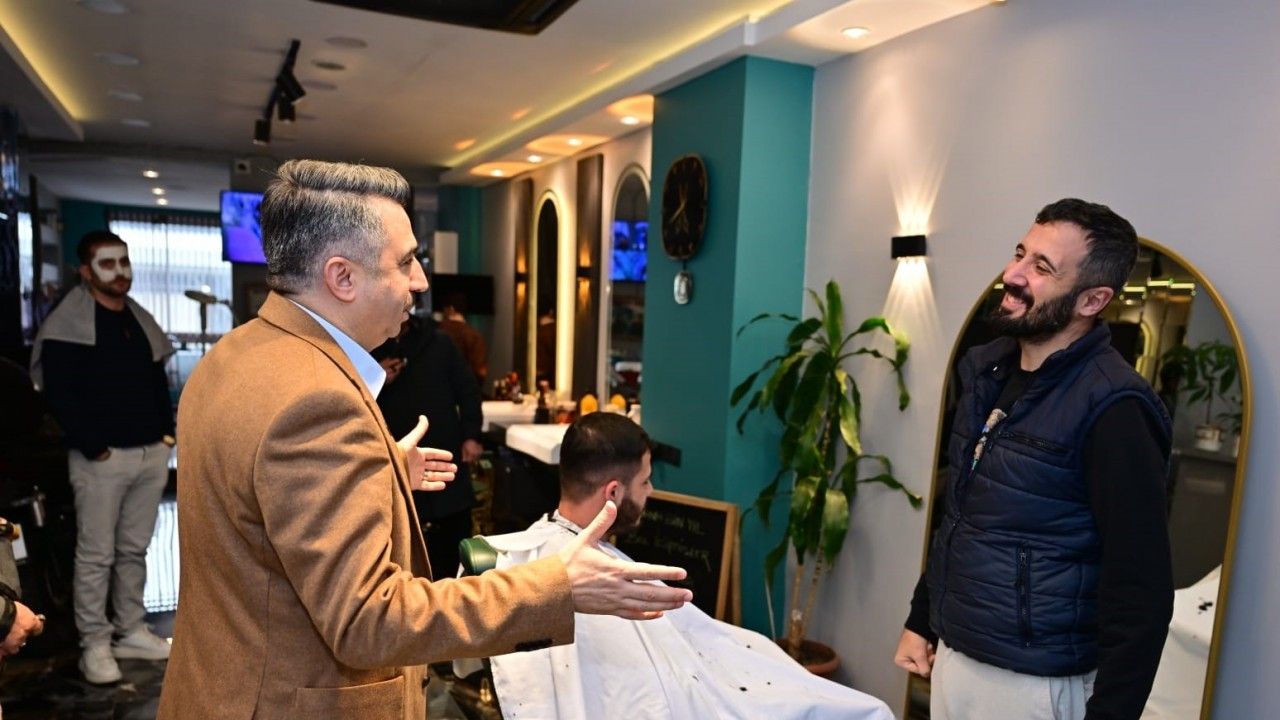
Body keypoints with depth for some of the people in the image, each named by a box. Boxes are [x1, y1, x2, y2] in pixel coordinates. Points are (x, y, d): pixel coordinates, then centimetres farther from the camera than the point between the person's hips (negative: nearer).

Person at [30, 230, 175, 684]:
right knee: (96, 555, 1)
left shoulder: (141, 321, 15)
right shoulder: (67, 324, -7)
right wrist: (92, 445, -16)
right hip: (101, 459, -6)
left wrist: (167, 431, 9)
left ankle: (131, 632, 23)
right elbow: (58, 392, -13)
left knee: (134, 550, 13)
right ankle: (95, 645, 11)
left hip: (151, 454, 6)